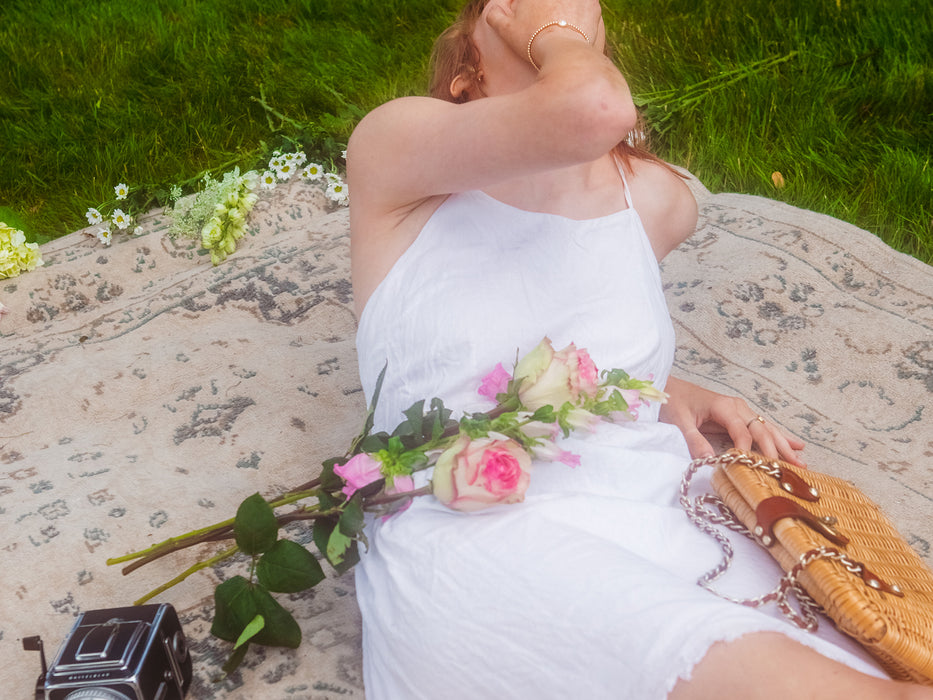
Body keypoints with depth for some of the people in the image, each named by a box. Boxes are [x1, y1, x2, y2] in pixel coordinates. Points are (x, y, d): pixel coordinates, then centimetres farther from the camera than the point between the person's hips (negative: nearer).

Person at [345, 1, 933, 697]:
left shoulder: (659, 198, 18)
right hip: (476, 532, -4)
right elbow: (590, 111, -18)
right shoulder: (392, 141, 2)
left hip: (658, 520, 5)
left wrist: (668, 391, 16)